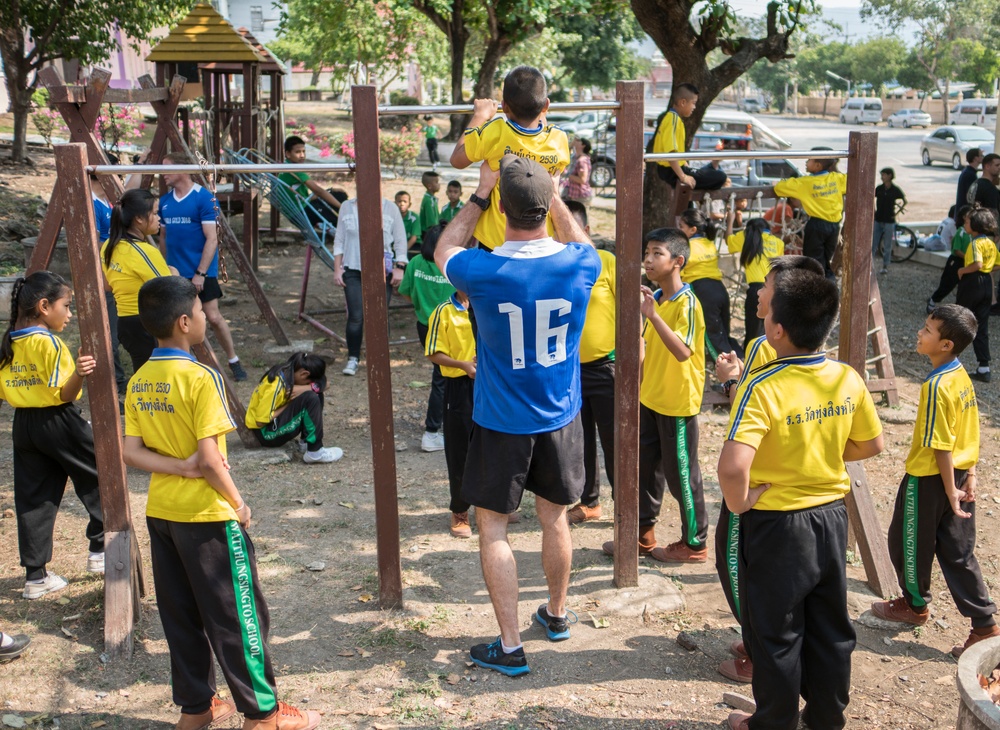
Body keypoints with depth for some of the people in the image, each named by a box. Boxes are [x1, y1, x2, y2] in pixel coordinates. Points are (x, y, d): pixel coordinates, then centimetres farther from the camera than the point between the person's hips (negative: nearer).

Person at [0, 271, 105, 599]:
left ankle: (35, 576, 12)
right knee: (98, 478, 11)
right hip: (58, 422, -7)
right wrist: (79, 374, -34)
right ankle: (100, 550, 14)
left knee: (33, 499, 9)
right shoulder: (49, 342, -15)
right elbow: (63, 394, -19)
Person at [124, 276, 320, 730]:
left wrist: (180, 467, -7)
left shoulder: (138, 382, 3)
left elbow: (131, 452, 0)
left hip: (160, 512, 7)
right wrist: (238, 503, -9)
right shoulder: (200, 378, -19)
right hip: (206, 515, -7)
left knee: (181, 615, 16)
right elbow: (210, 458, -21)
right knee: (238, 612, 3)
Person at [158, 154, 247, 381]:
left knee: (213, 317, -8)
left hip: (201, 272, -5)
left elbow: (212, 238, -14)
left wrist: (200, 273, -17)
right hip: (175, 273, 6)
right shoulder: (164, 202, 7)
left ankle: (234, 361, 9)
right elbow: (163, 237, 17)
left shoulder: (204, 198, -11)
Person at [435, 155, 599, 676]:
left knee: (492, 526, 9)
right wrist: (555, 196, 18)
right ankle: (557, 613, 41)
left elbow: (443, 250, 4)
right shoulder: (578, 264, -15)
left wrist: (479, 195, 9)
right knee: (555, 517, 21)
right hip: (560, 418, 4)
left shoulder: (483, 272, -22)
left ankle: (510, 647, 11)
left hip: (501, 423, -3)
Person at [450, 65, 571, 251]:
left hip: (494, 243, -2)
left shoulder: (493, 133, -18)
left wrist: (479, 117, 8)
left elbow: (457, 160, -1)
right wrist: (542, 119, 20)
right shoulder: (559, 139, -10)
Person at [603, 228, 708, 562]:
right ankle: (643, 534, 28)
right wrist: (640, 384, 16)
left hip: (678, 403, -8)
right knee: (643, 467, 14)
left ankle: (694, 544, 18)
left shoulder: (687, 303, -19)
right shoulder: (655, 297, 5)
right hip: (650, 399, 8)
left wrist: (653, 315, -40)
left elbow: (683, 352, -34)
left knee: (680, 474, 3)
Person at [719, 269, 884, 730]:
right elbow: (872, 445, 6)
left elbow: (732, 467, -35)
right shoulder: (848, 380, -8)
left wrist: (739, 503, -17)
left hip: (776, 524, -5)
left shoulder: (763, 388, -25)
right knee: (830, 626, 20)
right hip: (832, 516, 5)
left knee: (775, 633, 12)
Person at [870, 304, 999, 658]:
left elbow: (940, 446, -22)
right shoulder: (961, 376, 2)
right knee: (958, 552, 13)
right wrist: (969, 475, 13)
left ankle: (915, 605, 35)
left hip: (929, 478, -8)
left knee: (909, 543, 15)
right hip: (959, 472, 8)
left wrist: (949, 491, -16)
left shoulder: (937, 386, -25)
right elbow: (970, 432, 8)